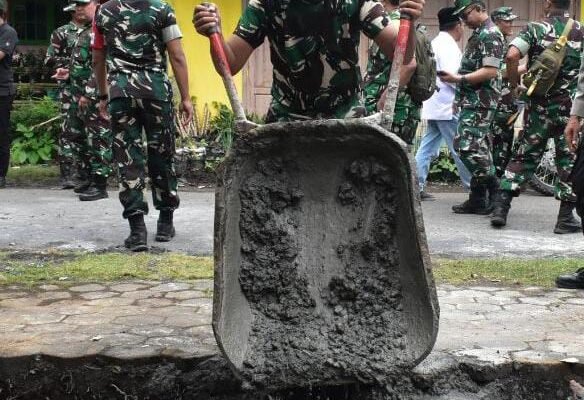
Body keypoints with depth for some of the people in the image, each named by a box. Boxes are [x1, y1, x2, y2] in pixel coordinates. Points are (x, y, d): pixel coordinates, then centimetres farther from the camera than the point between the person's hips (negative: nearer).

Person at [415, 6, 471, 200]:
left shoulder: (435, 43, 18)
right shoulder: (448, 46, -12)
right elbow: (450, 75, -21)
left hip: (435, 105, 10)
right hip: (447, 106, -10)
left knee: (428, 147, 7)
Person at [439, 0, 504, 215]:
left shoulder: (490, 34, -11)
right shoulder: (478, 34, 18)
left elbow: (490, 71, -19)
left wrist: (459, 79, -20)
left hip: (480, 102, -10)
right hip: (473, 101, 10)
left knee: (467, 146, -13)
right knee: (478, 148, 10)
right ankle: (478, 200, 14)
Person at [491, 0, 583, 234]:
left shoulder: (535, 29, -3)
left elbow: (512, 56, -19)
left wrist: (514, 85, -5)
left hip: (539, 107, 0)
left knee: (525, 155, 11)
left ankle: (501, 208, 7)